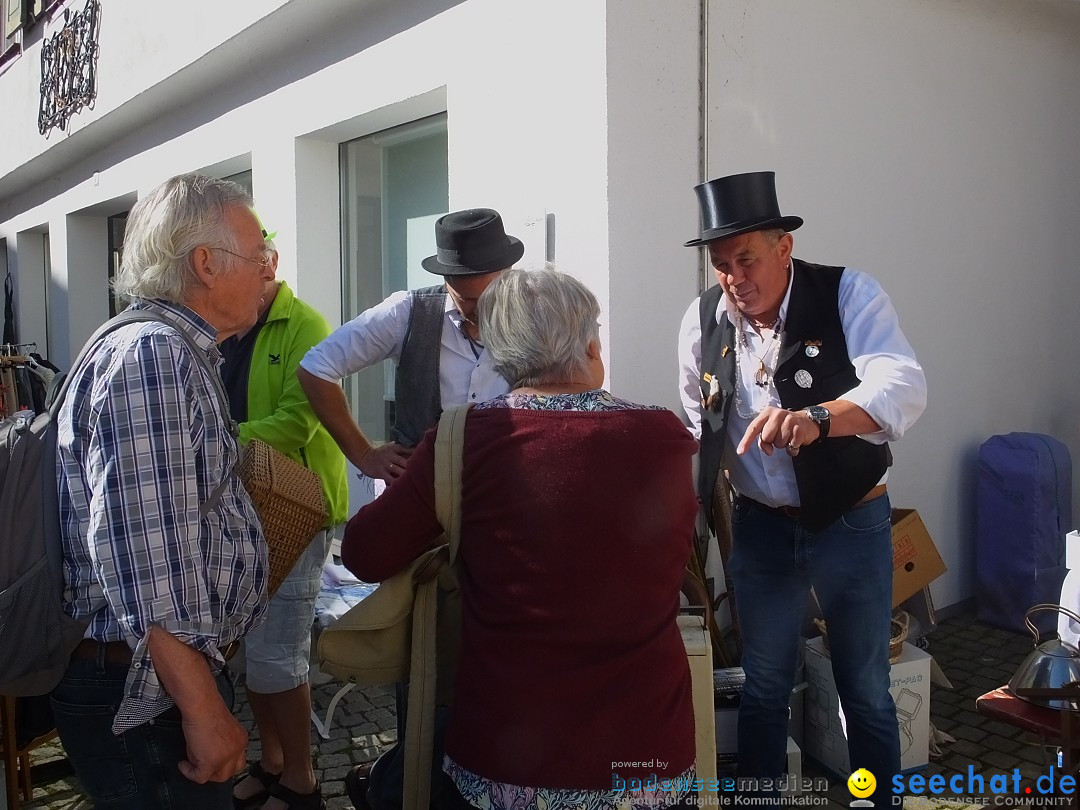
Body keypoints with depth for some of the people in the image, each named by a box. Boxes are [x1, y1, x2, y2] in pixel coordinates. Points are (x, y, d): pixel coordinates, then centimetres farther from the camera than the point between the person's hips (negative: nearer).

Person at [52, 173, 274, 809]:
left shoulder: (179, 356, 12)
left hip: (180, 666, 10)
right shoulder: (152, 356, -22)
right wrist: (205, 712, -26)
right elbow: (143, 557, -30)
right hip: (145, 699, -10)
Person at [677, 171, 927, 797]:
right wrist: (703, 501, 7)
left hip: (852, 522, -2)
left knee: (866, 690, 12)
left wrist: (816, 417, -49)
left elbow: (904, 386, -32)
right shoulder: (703, 321, -4)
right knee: (764, 686, 16)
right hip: (760, 526, 3)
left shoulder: (850, 294, -16)